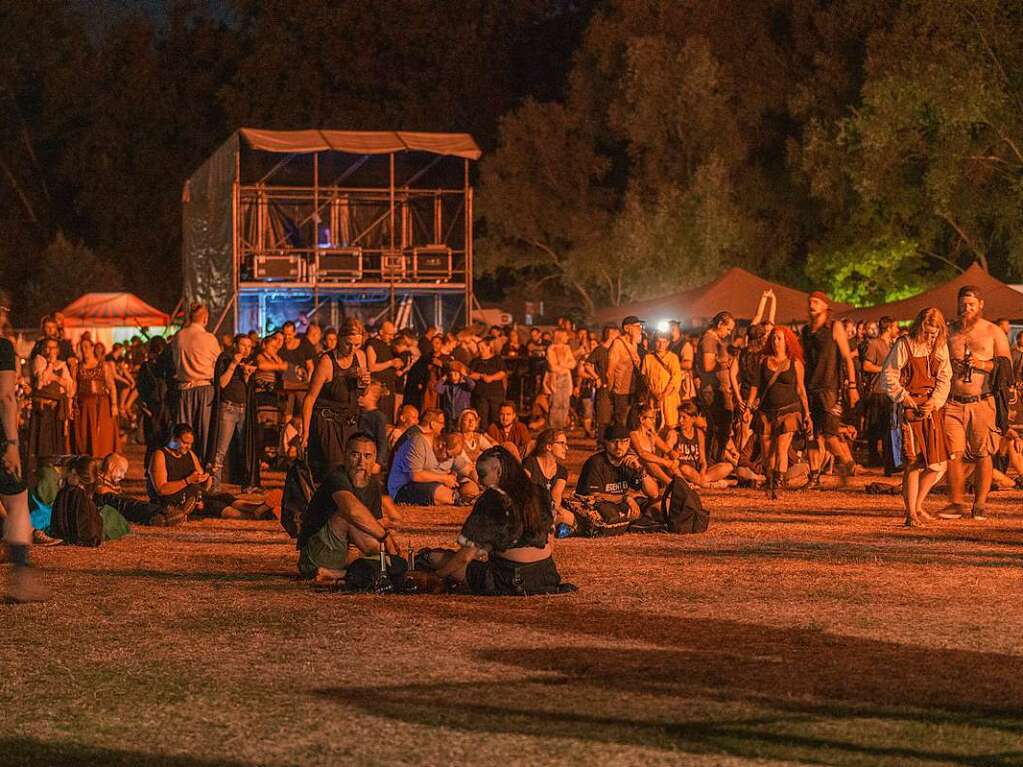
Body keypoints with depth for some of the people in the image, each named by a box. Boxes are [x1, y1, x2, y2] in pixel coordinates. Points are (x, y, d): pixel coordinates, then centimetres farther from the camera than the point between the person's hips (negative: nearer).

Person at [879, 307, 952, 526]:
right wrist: (903, 397, -13)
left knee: (938, 464, 4)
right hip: (910, 408, -5)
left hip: (932, 408, 5)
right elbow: (888, 377, -4)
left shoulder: (941, 347, 9)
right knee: (914, 463, -7)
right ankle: (910, 514, 2)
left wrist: (934, 401, -8)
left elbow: (945, 380, 8)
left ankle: (917, 506, 23)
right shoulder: (904, 345, -6)